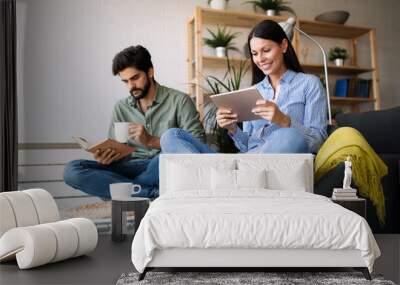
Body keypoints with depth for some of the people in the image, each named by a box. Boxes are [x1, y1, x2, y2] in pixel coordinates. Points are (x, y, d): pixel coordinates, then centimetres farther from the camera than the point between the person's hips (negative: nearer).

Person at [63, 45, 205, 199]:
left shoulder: (179, 100, 1)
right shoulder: (121, 107, 15)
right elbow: (116, 152, 14)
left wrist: (152, 141, -18)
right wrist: (106, 157, -10)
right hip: (132, 168, 4)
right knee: (72, 170, -16)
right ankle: (152, 193, -25)